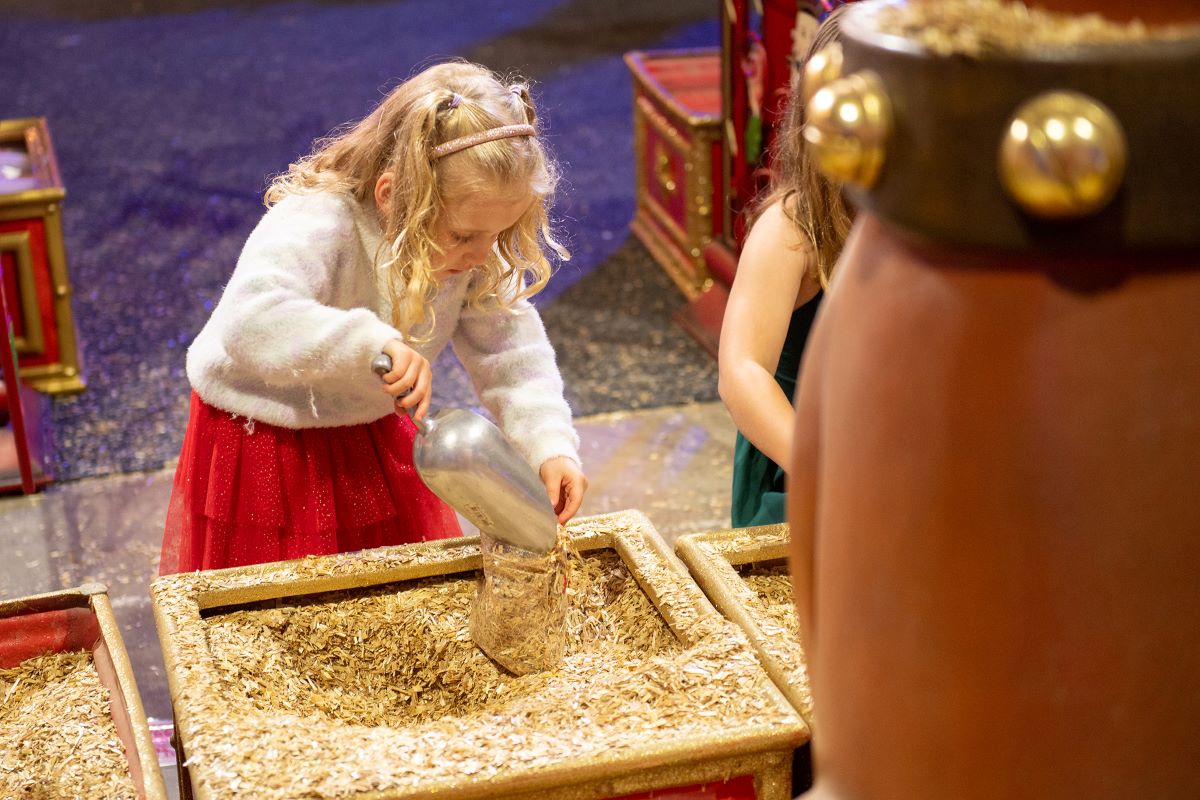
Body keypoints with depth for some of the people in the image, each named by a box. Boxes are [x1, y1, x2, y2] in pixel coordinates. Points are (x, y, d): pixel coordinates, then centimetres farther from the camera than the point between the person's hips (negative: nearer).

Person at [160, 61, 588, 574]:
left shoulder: (468, 246, -14)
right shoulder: (315, 225, -35)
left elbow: (510, 349, -11)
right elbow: (252, 322, -50)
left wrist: (549, 444, -26)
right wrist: (371, 344, -61)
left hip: (372, 436, 6)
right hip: (264, 449, -5)